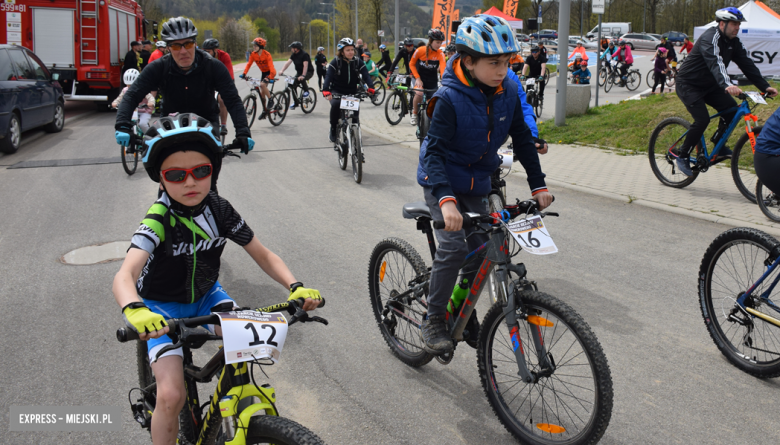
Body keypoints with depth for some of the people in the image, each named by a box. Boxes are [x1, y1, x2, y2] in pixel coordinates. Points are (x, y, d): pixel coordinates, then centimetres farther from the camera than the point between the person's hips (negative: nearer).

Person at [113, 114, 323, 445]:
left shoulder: (219, 209, -15)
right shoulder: (158, 220, -27)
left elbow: (263, 255, -10)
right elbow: (125, 275, -42)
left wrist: (295, 287, -28)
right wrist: (134, 310, -64)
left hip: (205, 296, 4)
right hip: (163, 305, -4)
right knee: (172, 395, -19)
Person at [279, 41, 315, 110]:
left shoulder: (304, 54, -20)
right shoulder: (293, 55, 2)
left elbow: (305, 66, -31)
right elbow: (288, 63, -7)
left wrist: (303, 75, -43)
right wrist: (282, 70, -22)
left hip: (309, 72, -7)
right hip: (299, 72, 7)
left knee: (301, 79, -38)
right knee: (293, 85, -8)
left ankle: (306, 91, -10)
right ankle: (295, 102, 4)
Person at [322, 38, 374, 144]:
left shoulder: (358, 62, -4)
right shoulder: (335, 62, -11)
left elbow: (366, 75, -15)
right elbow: (328, 76, -23)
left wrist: (370, 87, -36)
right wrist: (325, 91, -42)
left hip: (352, 93, 3)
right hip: (337, 92, -3)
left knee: (356, 110, -14)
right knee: (335, 105, -32)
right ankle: (333, 130, -15)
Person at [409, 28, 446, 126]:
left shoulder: (440, 55, -13)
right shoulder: (420, 51, -14)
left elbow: (443, 69, -27)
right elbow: (411, 64, -2)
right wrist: (417, 78, -14)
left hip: (432, 83, 2)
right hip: (420, 79, -2)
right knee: (419, 93, -33)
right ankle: (414, 114, -10)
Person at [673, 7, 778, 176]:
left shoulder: (733, 43, 2)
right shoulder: (710, 38, -24)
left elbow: (747, 65, -2)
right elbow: (715, 63, -41)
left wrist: (765, 86, -13)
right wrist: (727, 85, -58)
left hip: (708, 86, 8)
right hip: (688, 84, -8)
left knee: (731, 109, -8)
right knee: (702, 120, -20)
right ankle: (682, 154, -4)